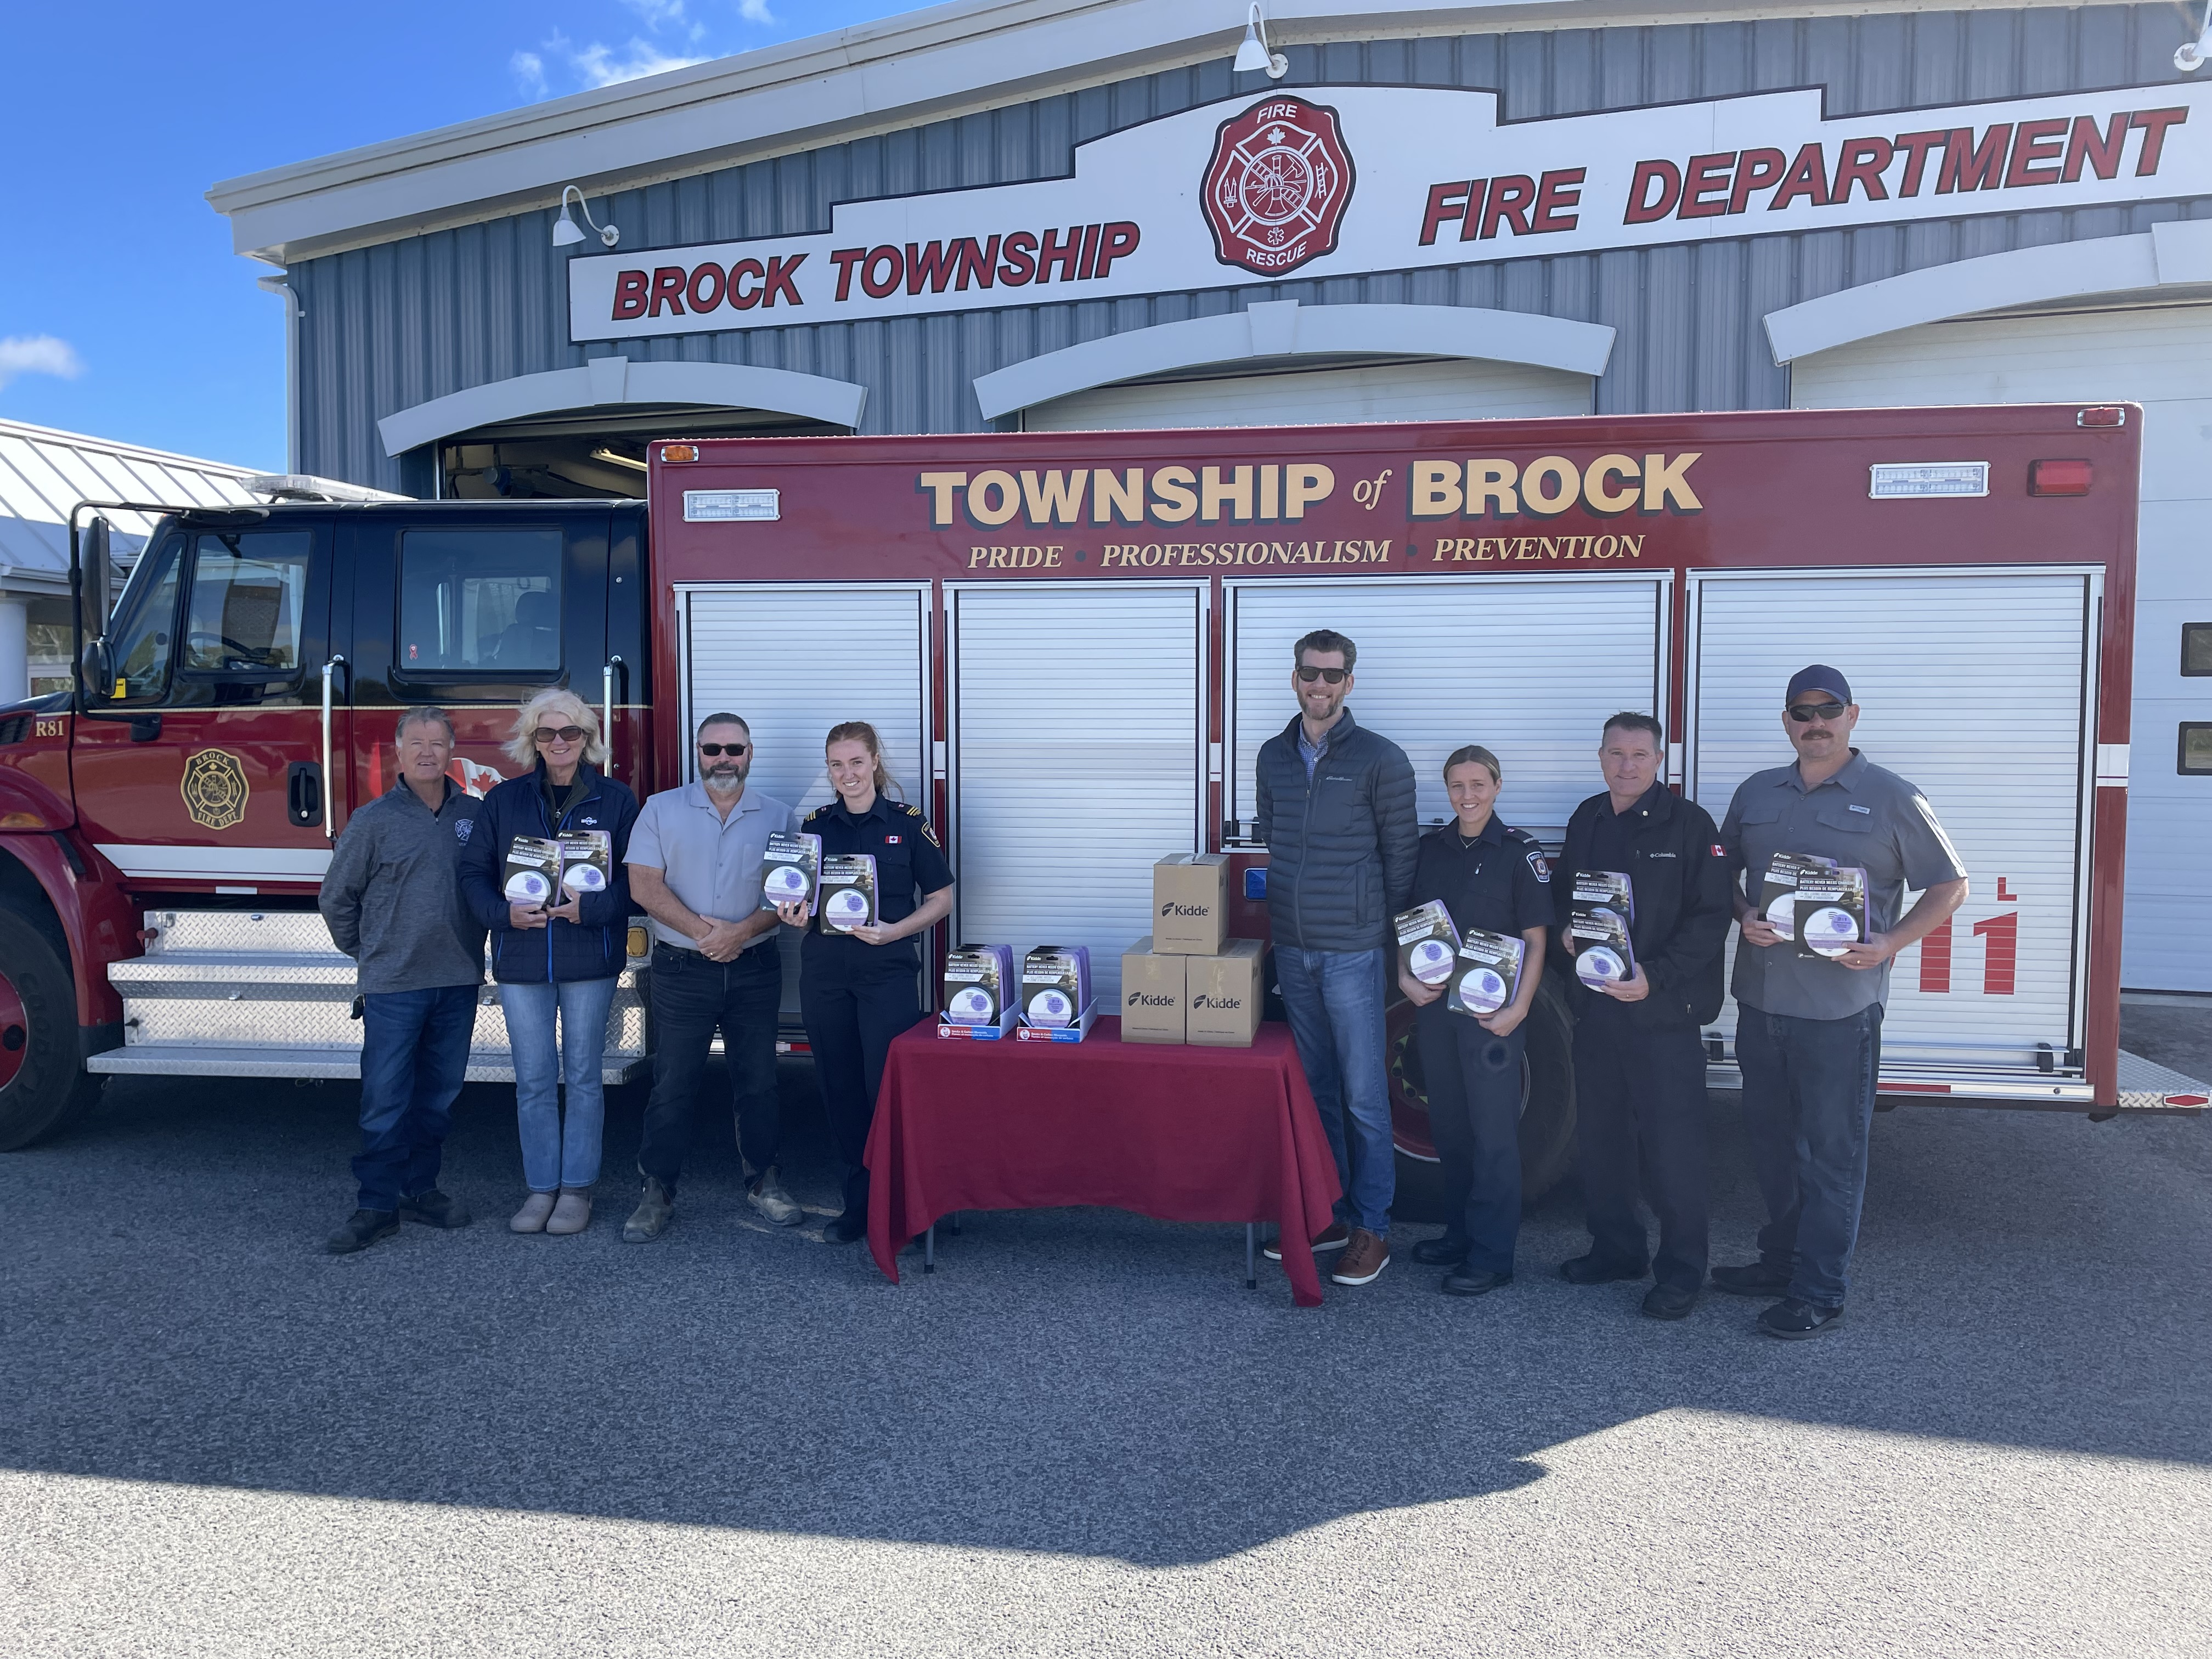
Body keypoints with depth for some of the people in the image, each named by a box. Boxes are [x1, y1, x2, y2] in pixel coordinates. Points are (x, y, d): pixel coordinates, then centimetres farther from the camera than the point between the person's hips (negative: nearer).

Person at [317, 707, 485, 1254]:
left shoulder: (475, 815, 6)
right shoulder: (374, 820, -3)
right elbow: (337, 898, 5)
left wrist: (472, 946, 8)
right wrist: (371, 952, 11)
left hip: (459, 981, 3)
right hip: (393, 983, -3)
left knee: (439, 1095, 12)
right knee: (385, 1100, -2)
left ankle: (420, 1188, 24)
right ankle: (377, 1206, 6)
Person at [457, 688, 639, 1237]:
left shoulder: (616, 800, 2)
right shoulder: (503, 801, 7)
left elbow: (635, 876, -2)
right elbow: (474, 871, 6)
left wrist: (591, 908, -18)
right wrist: (503, 912, -12)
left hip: (591, 959, -2)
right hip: (520, 958, 2)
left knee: (583, 1075, 5)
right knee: (534, 1078, 6)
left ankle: (576, 1188, 15)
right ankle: (541, 1188, 16)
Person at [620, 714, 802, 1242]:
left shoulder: (778, 817, 5)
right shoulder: (661, 810, 3)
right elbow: (644, 884, -6)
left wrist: (742, 931, -16)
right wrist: (702, 931, -14)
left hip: (754, 968, 1)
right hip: (681, 968, -1)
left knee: (758, 1080, 7)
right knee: (673, 1084, 1)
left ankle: (763, 1180, 20)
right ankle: (657, 1192, 10)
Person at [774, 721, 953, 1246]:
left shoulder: (907, 823, 0)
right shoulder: (815, 825, 9)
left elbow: (941, 899, 2)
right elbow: (800, 899, 15)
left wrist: (895, 930, -13)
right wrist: (795, 915, -8)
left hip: (888, 970, -3)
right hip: (825, 970, 4)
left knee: (887, 1086, -7)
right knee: (840, 1088, 7)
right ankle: (857, 1203, 19)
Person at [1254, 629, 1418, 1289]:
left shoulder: (1380, 759, -6)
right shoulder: (1274, 756, 9)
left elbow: (1401, 855, -3)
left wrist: (1382, 932, 0)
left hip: (1352, 951, -5)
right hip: (1292, 948, 5)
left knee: (1364, 1094, -1)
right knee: (1313, 1088, 13)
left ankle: (1371, 1228, 9)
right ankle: (1328, 1214, 24)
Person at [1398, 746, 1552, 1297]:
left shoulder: (1520, 852, -5)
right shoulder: (1430, 848, 8)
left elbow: (1536, 940, -5)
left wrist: (1519, 1009, -13)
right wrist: (1406, 978, -1)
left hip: (1491, 1011, -5)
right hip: (1434, 1005, 5)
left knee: (1493, 1131, -2)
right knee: (1449, 1125, 13)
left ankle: (1492, 1256, 5)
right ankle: (1460, 1234, 27)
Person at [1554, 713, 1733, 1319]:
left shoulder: (1688, 824, -7)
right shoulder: (1587, 820, 11)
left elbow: (1709, 918, -11)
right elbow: (1563, 891, 22)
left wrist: (1655, 976, -21)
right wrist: (1565, 930, 0)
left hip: (1664, 1010, -6)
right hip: (1594, 1004, 6)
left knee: (1671, 1144, -2)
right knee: (1598, 1134, 14)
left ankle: (1680, 1270, 10)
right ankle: (1616, 1247, 29)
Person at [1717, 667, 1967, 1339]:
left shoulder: (1891, 799, -3)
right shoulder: (1756, 793, 10)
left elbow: (1949, 886, 1)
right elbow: (1726, 871, 18)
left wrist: (1890, 943, -14)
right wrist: (1744, 918, -3)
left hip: (1840, 1007, -5)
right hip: (1761, 999, 5)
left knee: (1831, 1151, 1)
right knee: (1772, 1141, 15)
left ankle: (1820, 1292, 10)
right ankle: (1782, 1259, 31)